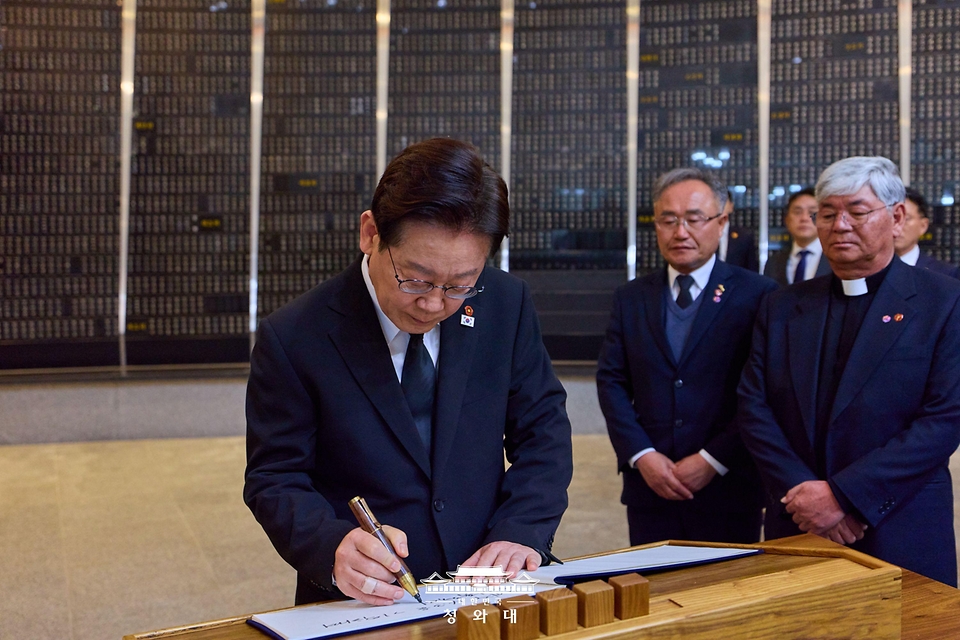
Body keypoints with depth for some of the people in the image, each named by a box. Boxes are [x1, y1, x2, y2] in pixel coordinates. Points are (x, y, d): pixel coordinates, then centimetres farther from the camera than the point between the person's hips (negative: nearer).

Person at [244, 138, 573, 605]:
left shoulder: (507, 304, -2)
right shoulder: (293, 339, -10)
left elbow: (543, 428, 5)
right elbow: (275, 479, -5)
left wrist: (522, 532, -11)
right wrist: (335, 548, -24)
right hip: (362, 604, 0)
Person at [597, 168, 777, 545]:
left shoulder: (757, 295, -2)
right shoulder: (631, 297, 9)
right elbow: (611, 380, 6)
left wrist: (713, 460, -11)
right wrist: (641, 455, -7)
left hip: (728, 488, -2)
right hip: (649, 486, 3)